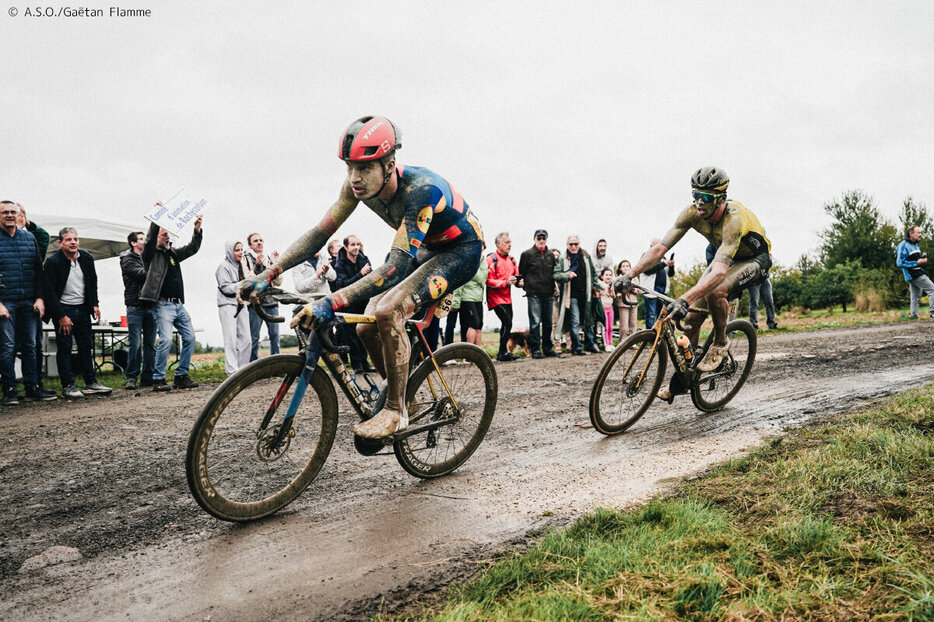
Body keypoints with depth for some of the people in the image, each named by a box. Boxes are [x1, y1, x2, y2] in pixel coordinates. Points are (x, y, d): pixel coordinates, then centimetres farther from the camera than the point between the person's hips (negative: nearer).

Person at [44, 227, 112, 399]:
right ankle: (68, 386, 3)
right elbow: (50, 291, -13)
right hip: (63, 309, -5)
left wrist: (95, 304, 6)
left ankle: (91, 383, 14)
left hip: (82, 308, 5)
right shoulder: (53, 262, -12)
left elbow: (93, 282, 16)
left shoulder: (87, 258, 3)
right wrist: (61, 316, -17)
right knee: (64, 348, -1)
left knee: (86, 346, 8)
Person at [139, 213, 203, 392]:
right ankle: (158, 379, -8)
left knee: (190, 338, 3)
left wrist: (197, 228, 5)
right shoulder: (151, 254, 2)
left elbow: (192, 248, 18)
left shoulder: (173, 253, 20)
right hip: (163, 305, -7)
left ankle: (181, 376, 12)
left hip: (179, 305, 7)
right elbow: (150, 240, -15)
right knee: (166, 339, -18)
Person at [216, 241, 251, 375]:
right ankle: (232, 372, -14)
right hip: (228, 305, -7)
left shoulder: (239, 266, 19)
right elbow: (226, 287, -11)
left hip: (240, 305, 7)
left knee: (246, 338, 2)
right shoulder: (224, 266, -3)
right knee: (231, 340, -12)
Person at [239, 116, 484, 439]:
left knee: (387, 311, -28)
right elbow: (320, 232, -12)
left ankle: (396, 411, -11)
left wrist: (333, 302, -51)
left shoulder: (421, 189, -37)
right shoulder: (359, 184, -16)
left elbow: (395, 269, -43)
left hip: (461, 249, -7)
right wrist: (268, 275, -22)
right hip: (425, 248, 8)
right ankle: (404, 399, 20)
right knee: (367, 329, -4)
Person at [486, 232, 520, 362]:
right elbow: (489, 281, -16)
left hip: (507, 298, 8)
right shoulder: (491, 259, -11)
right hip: (496, 298, -8)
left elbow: (516, 275, 22)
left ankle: (503, 352, 22)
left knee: (506, 325, 11)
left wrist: (518, 281, 0)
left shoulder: (511, 259, 13)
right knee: (507, 323, -16)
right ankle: (502, 353, -7)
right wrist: (506, 282, -25)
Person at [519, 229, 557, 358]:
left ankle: (548, 348, 18)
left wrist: (553, 289, 14)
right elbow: (522, 273, 3)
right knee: (535, 322, -7)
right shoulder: (527, 254, 1)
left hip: (548, 294, 5)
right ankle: (535, 349, -3)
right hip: (534, 294, -5)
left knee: (548, 322, 9)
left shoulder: (550, 255, 15)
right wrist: (527, 287, -1)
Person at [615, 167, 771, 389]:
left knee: (714, 292, -35)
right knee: (692, 316, -6)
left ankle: (720, 343, -7)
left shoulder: (733, 218, -38)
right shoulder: (692, 213, -21)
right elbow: (660, 248, -22)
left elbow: (720, 272, -49)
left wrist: (685, 300, -60)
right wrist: (629, 274, -34)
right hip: (725, 257, 6)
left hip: (755, 259, -6)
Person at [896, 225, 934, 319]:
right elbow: (900, 263, -19)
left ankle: (914, 315, 13)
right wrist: (916, 263, -21)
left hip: (918, 273, 10)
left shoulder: (916, 245, 18)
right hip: (913, 275, -10)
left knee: (916, 296, 10)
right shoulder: (903, 245, -13)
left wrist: (923, 259, 6)